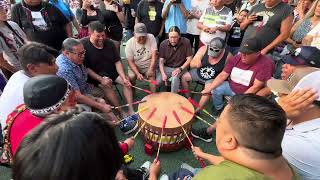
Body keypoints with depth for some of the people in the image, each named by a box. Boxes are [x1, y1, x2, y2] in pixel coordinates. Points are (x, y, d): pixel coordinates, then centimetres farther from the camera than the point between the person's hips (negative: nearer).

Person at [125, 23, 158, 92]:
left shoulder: (151, 37, -10)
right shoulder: (129, 43, -11)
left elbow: (154, 55, -15)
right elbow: (130, 61, -11)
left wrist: (151, 69, -26)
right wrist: (137, 73, -25)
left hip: (149, 66, 0)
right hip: (135, 66, 0)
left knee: (152, 75, -27)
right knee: (131, 77, -24)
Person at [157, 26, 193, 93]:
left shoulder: (186, 42, -12)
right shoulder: (163, 44, -8)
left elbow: (189, 59, -7)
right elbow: (161, 61, -5)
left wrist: (180, 69, -21)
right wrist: (163, 73, -20)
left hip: (180, 68, -1)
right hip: (166, 67, 2)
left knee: (175, 78, -34)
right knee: (156, 81, -22)